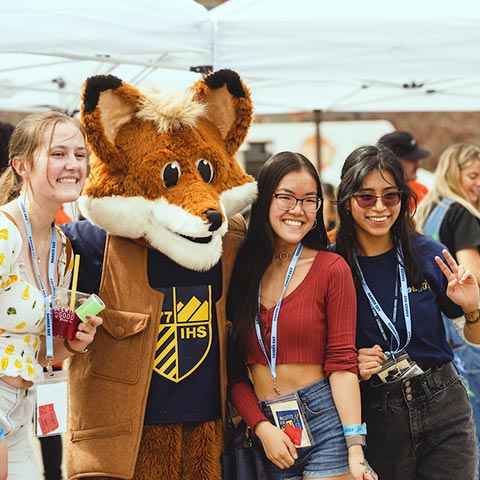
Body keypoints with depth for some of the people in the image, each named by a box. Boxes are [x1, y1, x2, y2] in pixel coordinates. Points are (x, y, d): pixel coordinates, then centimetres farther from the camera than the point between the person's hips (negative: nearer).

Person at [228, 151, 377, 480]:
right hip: (262, 425, 3)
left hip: (324, 419, -2)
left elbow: (341, 363, -7)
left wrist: (355, 449, -15)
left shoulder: (332, 269, -3)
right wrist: (262, 427, -7)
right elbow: (233, 366, 5)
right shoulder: (241, 268, 5)